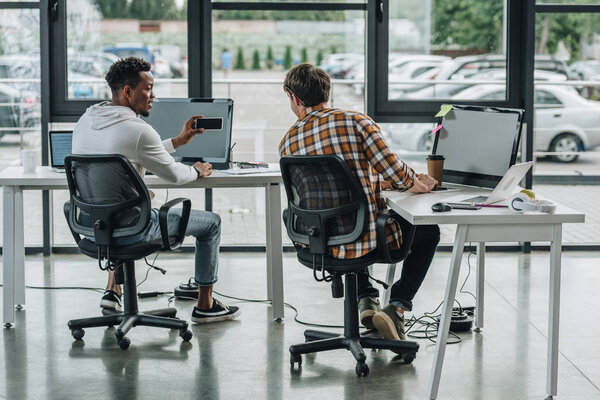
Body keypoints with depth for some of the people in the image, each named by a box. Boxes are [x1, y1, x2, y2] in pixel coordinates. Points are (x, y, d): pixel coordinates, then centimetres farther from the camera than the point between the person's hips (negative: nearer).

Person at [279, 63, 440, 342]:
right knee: (429, 231, 25)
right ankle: (397, 308, 9)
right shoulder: (356, 122, -13)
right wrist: (414, 184, 5)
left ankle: (366, 300, 25)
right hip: (370, 240, -4)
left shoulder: (287, 143, 0)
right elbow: (394, 171, -18)